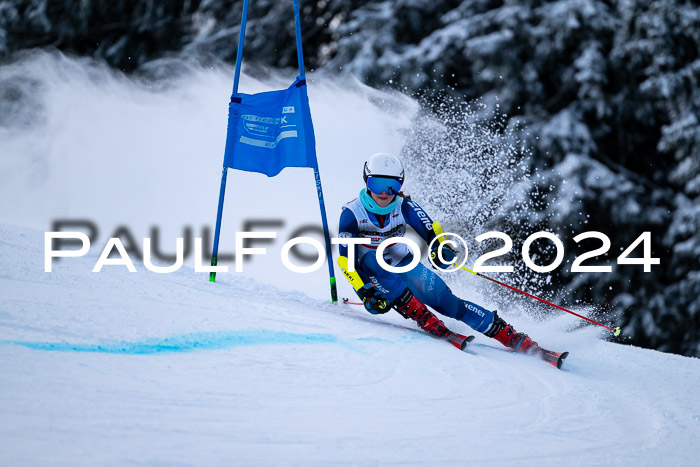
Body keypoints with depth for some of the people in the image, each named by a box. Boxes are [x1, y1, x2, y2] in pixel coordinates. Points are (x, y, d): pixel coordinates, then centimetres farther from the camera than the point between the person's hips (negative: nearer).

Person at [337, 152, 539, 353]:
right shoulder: (352, 213, -17)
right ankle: (419, 315, -34)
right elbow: (346, 259, -20)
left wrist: (442, 249, -40)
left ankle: (511, 336, -16)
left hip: (403, 266, 2)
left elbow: (432, 233, -17)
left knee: (443, 299, -17)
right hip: (372, 275, -2)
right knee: (370, 260, -36)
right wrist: (364, 292, -33)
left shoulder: (404, 206, -12)